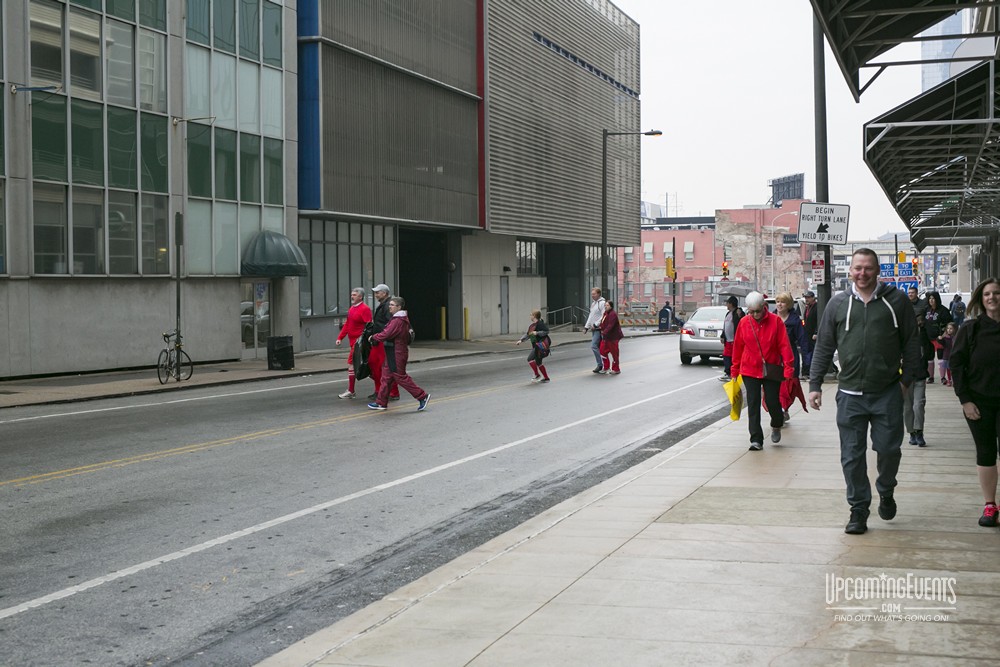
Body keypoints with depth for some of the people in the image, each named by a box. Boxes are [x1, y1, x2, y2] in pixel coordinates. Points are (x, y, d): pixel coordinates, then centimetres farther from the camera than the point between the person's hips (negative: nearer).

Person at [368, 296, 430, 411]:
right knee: (386, 377, 12)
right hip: (392, 353, 11)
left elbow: (386, 334, -23)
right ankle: (381, 403, 18)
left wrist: (374, 337, -8)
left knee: (400, 377, -6)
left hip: (397, 354, -11)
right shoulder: (399, 319, 14)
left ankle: (422, 396, 0)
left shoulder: (398, 321, -21)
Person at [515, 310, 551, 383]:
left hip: (541, 344, -10)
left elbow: (546, 331, -18)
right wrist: (521, 340, 16)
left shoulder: (540, 324, -12)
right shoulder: (532, 326, 16)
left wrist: (537, 333, -26)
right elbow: (528, 335, 25)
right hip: (536, 345, 10)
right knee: (538, 362, 15)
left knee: (530, 359, -15)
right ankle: (546, 378, 24)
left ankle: (537, 375, -7)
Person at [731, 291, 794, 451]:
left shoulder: (775, 321, -7)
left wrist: (788, 366, -13)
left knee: (772, 402, 2)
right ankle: (756, 440, 2)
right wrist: (735, 370, 12)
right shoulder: (744, 323, -1)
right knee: (753, 405, -2)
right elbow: (738, 347, 7)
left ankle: (776, 426, 34)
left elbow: (784, 345, -7)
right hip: (750, 370, 1)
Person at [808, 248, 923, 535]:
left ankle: (886, 492, 32)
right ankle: (859, 509, 15)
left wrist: (908, 378, 1)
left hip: (888, 393, -1)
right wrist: (815, 385, 6)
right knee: (852, 456, 3)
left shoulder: (896, 301, 3)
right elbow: (823, 347, 10)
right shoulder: (838, 304, 6)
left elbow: (911, 342, 7)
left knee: (889, 449, 3)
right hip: (850, 394, 1)